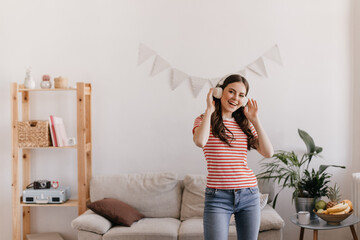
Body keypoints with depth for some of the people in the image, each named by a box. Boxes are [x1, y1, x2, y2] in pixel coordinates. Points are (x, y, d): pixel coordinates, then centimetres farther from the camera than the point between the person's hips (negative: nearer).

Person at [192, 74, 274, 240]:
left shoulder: (245, 124, 11)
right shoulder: (204, 120, 1)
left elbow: (268, 153, -1)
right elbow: (200, 141, -23)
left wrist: (254, 120, -1)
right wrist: (209, 110, -11)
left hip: (249, 195, 4)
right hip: (218, 197, -4)